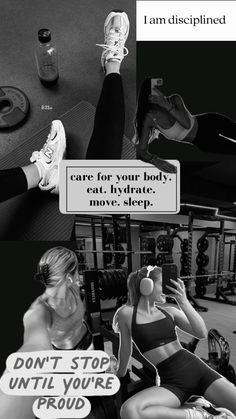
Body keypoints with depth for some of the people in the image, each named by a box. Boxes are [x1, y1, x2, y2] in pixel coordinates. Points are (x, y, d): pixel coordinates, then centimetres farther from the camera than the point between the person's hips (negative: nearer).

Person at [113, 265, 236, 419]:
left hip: (197, 369, 2)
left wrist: (184, 302, -15)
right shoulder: (127, 313, -2)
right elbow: (126, 349, 10)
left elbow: (202, 334, -4)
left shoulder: (170, 311, 6)